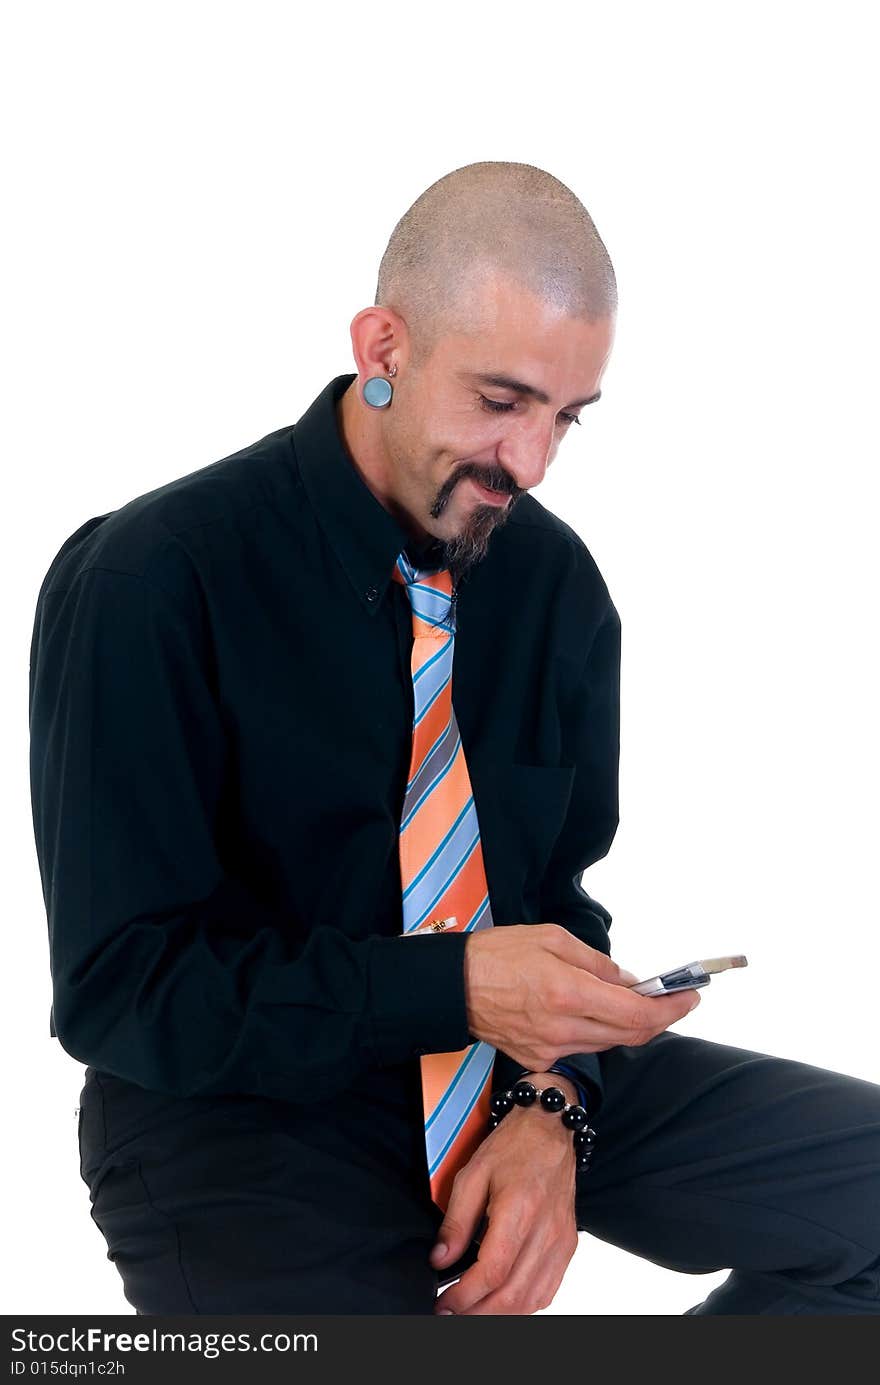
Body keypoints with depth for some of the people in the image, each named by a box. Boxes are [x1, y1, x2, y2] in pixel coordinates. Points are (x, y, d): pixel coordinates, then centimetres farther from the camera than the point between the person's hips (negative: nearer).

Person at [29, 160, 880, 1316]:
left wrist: (551, 1112, -13)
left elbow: (563, 893, 8)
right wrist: (456, 990, -25)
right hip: (245, 1107, -4)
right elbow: (120, 986, -16)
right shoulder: (148, 582, -16)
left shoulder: (556, 578, -1)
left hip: (512, 1070, 5)